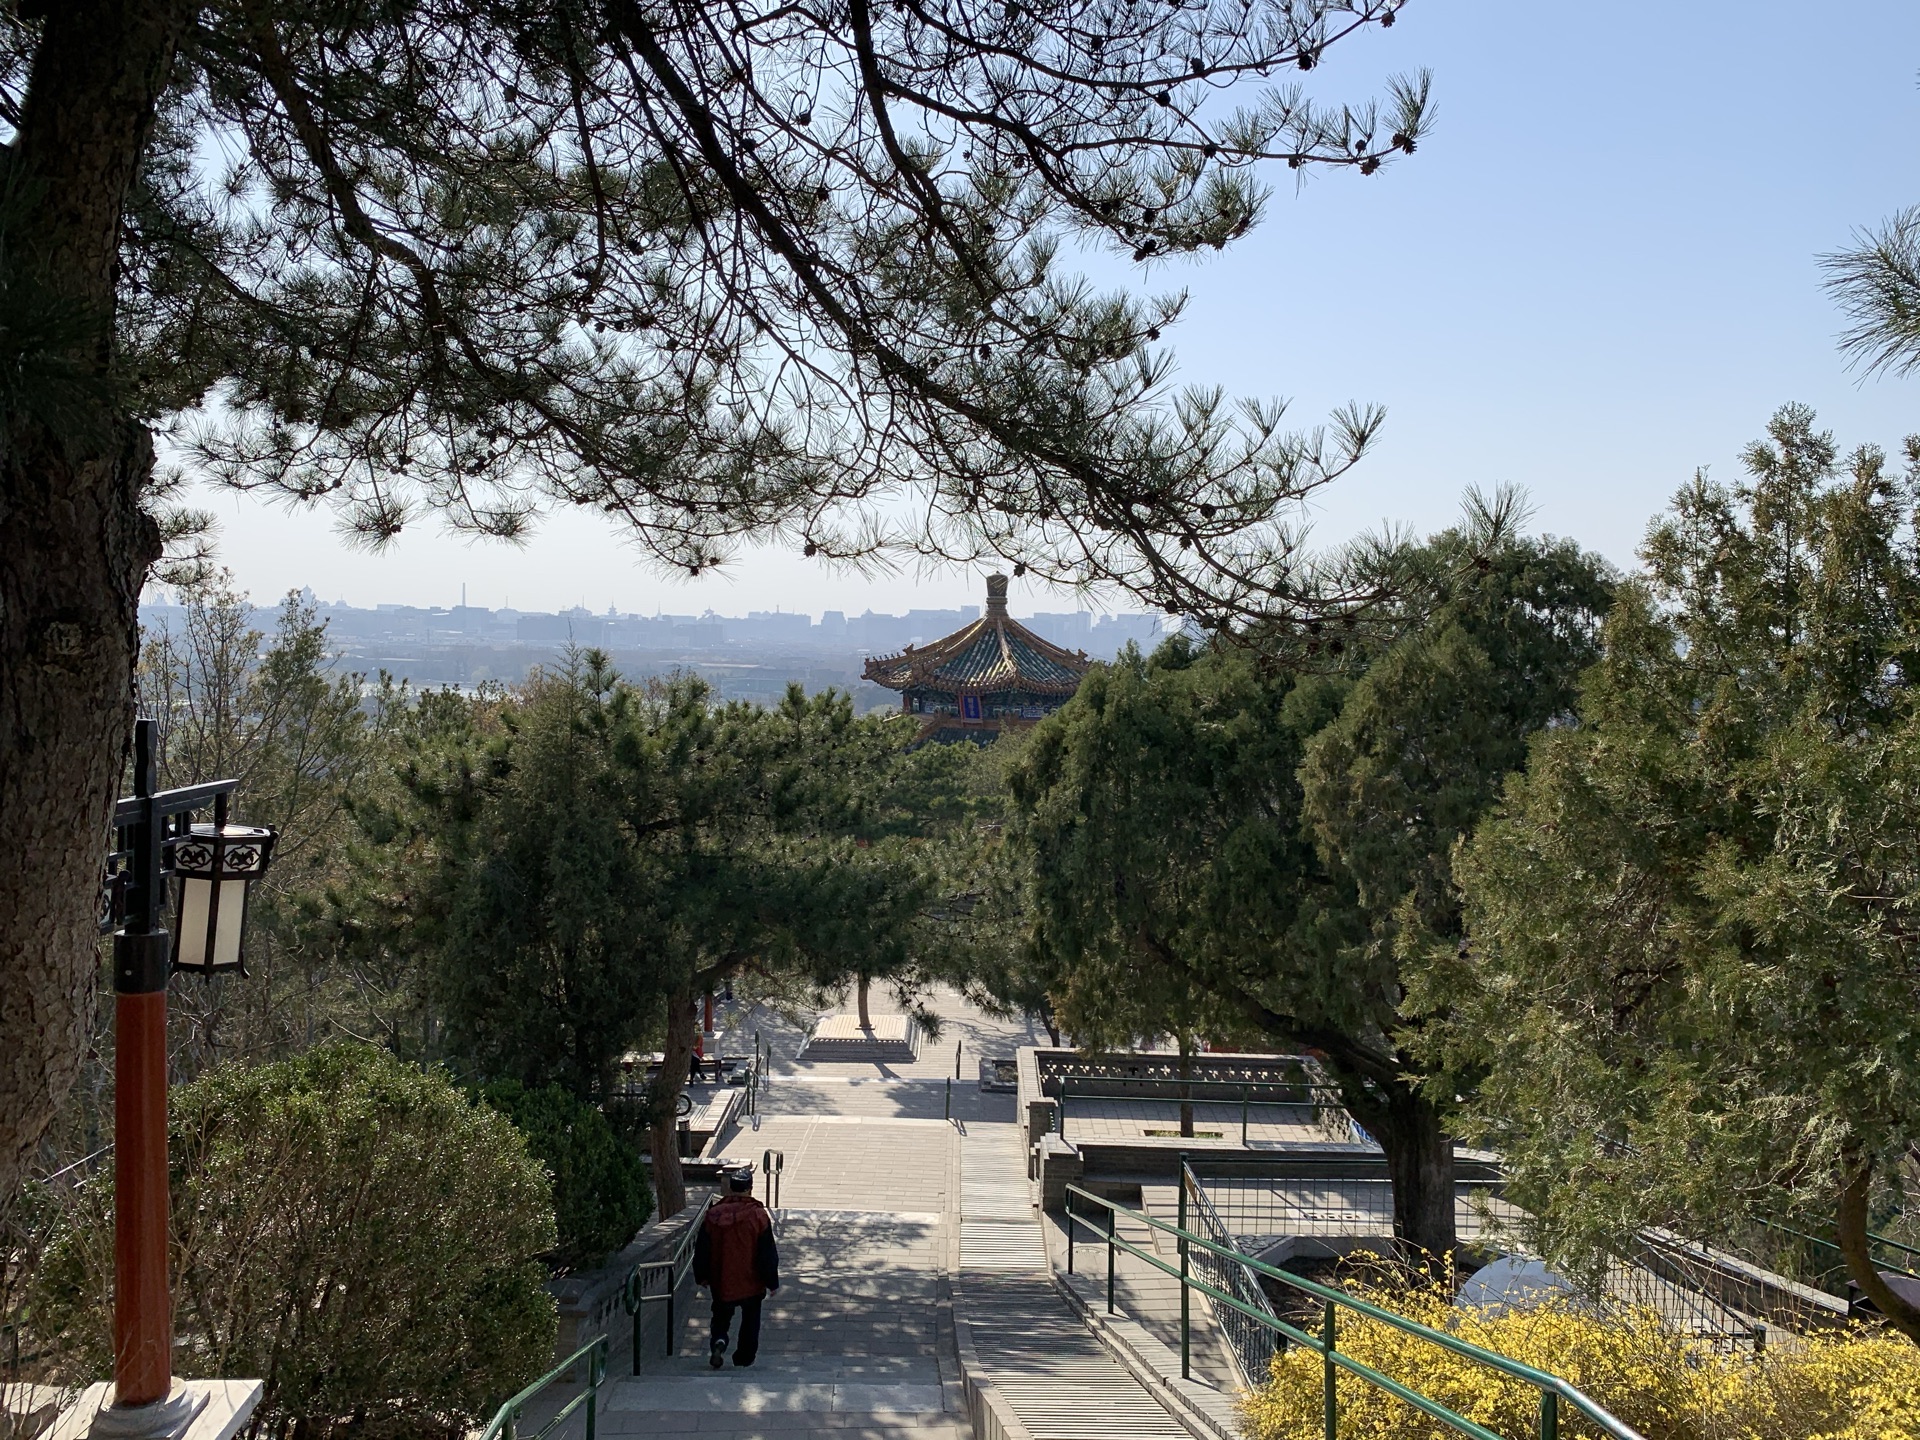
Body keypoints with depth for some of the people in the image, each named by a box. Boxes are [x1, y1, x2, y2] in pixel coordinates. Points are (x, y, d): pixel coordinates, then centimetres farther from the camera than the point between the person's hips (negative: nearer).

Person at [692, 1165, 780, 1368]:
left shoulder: (713, 1214, -6)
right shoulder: (758, 1216, -12)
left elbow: (702, 1250, 2)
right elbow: (768, 1253, -8)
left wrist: (701, 1276, 15)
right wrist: (772, 1282, 0)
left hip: (721, 1281, 1)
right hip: (751, 1281, -1)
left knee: (721, 1315, 17)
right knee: (750, 1320, 16)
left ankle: (719, 1341, -10)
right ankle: (745, 1357, 20)